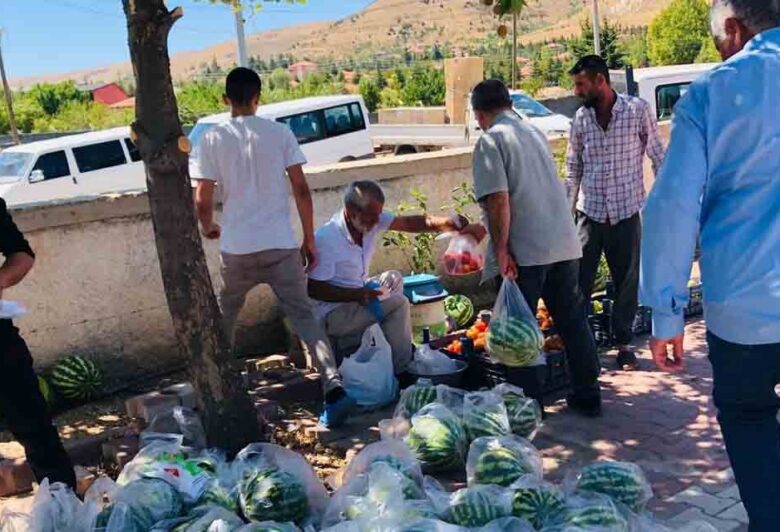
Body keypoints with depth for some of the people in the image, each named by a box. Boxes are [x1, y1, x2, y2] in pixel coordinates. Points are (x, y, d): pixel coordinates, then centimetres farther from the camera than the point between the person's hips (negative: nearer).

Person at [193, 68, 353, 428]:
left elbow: (203, 201, -1)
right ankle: (333, 387, -13)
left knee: (225, 317, 23)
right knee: (304, 317, 2)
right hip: (281, 245, 0)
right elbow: (301, 190, -2)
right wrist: (309, 240, 6)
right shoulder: (280, 133, 2)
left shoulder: (213, 139, 0)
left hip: (237, 249, 0)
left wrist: (208, 229, 21)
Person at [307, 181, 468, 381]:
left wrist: (449, 223, -27)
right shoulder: (325, 239, -26)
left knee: (393, 279, 8)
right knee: (398, 304, -17)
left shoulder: (371, 220, -4)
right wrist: (357, 294, -31)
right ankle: (401, 372, -5)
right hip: (332, 315, -8)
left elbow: (410, 223, -11)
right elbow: (313, 289, -24)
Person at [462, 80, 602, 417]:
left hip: (524, 252, -7)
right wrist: (486, 229, 32)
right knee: (573, 322, 14)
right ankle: (587, 396, 23)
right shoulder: (534, 133, 17)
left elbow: (499, 200, -18)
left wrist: (500, 250, -13)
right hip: (565, 244, 7)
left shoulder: (490, 141, -6)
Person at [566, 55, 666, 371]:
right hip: (589, 213, 2)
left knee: (627, 282, 9)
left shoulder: (638, 110, -7)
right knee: (579, 281, 3)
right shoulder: (581, 118, 2)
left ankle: (624, 342, 24)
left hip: (626, 212, -2)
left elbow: (658, 157, 0)